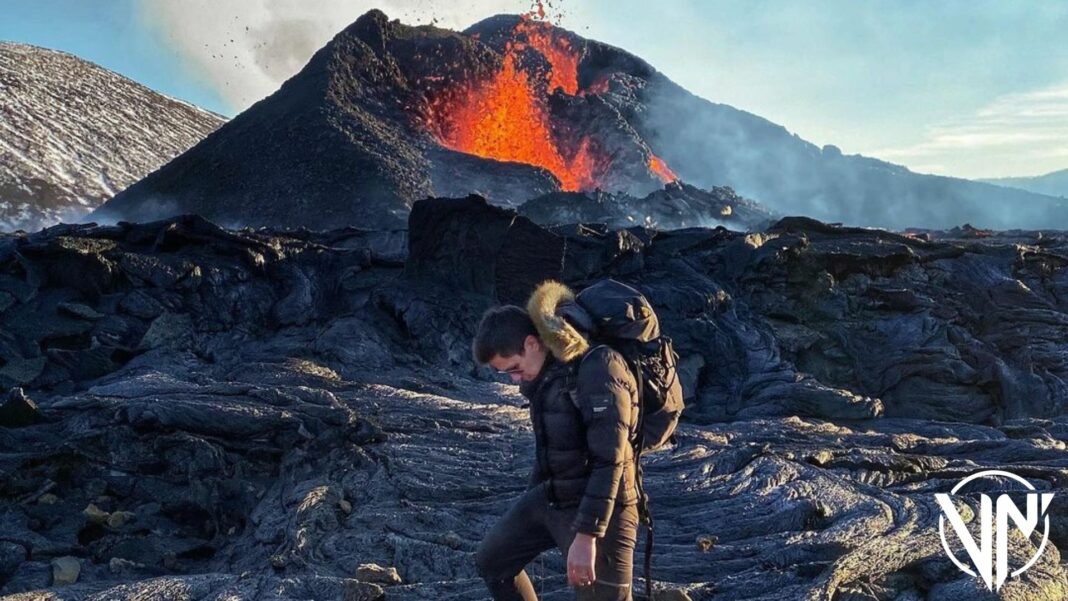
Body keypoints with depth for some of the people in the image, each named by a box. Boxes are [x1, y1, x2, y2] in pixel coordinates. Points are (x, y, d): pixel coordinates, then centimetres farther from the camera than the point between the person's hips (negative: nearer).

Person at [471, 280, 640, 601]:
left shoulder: (598, 369, -24)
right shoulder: (546, 370, 4)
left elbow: (609, 462, -27)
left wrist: (586, 535, -29)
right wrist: (528, 504, 25)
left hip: (600, 508, -9)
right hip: (549, 497, 9)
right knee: (491, 559, 20)